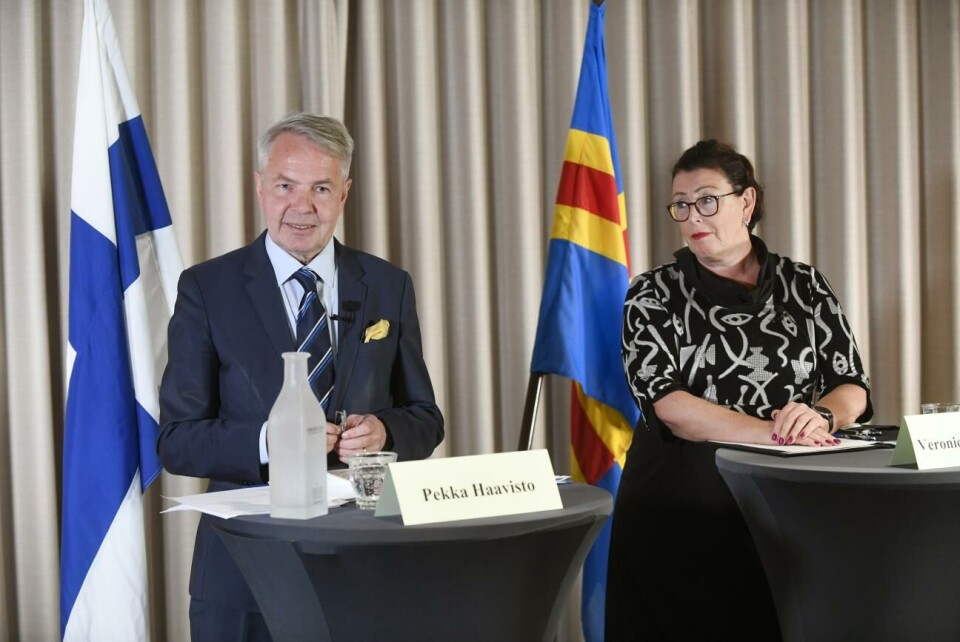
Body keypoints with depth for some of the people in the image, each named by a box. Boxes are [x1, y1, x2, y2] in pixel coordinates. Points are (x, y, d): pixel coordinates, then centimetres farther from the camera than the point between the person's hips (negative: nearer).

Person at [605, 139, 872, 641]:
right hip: (679, 509, -1)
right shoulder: (653, 295, 1)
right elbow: (662, 400, -12)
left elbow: (852, 384, 4)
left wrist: (819, 416, -19)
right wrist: (771, 430, -23)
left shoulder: (804, 286, 8)